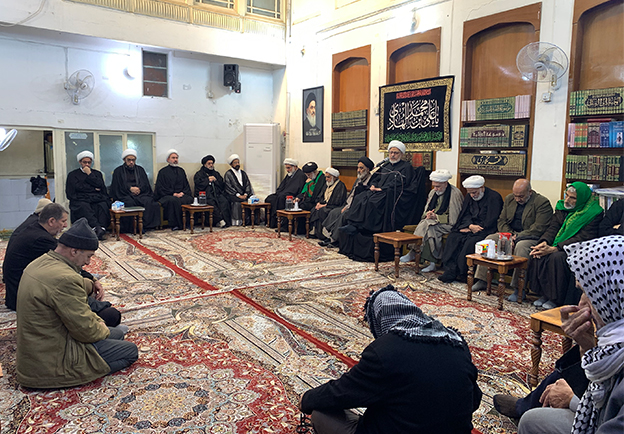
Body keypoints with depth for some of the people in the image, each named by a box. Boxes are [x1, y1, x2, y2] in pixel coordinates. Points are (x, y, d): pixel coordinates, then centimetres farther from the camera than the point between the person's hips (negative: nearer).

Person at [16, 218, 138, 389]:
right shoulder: (65, 279, -31)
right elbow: (86, 331, -23)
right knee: (130, 351, -6)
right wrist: (102, 330, -2)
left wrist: (96, 320, 6)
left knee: (117, 333, 19)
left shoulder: (40, 262, 2)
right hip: (50, 363, -10)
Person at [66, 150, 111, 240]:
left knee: (103, 206, -35)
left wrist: (89, 174, 7)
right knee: (84, 207, -38)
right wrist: (93, 189, 6)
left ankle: (101, 228, -50)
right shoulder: (72, 175, 23)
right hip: (81, 200, -1)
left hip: (97, 199, 2)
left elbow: (100, 186, 9)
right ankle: (97, 227, -56)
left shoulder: (97, 173, 28)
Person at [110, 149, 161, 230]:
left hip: (140, 194, 2)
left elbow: (146, 184, 12)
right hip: (125, 195, -2)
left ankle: (146, 225, -30)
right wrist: (130, 188, -10)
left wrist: (139, 188, -8)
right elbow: (117, 187, 3)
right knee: (129, 203, -37)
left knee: (149, 202, -31)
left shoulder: (140, 169, 22)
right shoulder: (118, 171, 14)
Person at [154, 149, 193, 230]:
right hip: (166, 196, -4)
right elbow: (160, 189, -1)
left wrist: (182, 193, -3)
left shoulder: (181, 171, 22)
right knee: (174, 200, -39)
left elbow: (186, 185, 19)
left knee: (190, 199, -31)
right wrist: (174, 194, -12)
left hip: (181, 195, 4)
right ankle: (174, 224, -30)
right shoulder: (163, 172, 7)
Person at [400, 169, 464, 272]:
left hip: (447, 224, -6)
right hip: (431, 220, 7)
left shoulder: (455, 194, -12)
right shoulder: (433, 192, 11)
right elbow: (426, 210, 16)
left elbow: (454, 218, -14)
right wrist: (428, 214, -9)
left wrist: (436, 217, -18)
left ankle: (413, 253, -22)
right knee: (425, 224, -26)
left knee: (428, 226, -31)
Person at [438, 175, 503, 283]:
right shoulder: (469, 197, 11)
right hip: (470, 227, 7)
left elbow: (491, 221, -14)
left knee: (470, 242, -32)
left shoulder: (494, 197, -9)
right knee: (453, 237, -18)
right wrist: (470, 225, -11)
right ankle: (450, 271, -20)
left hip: (486, 230, -7)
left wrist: (476, 228, -14)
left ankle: (462, 273, -19)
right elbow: (465, 215, 10)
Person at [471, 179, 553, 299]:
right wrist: (509, 235, -9)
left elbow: (539, 229, -19)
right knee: (489, 239, -14)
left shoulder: (542, 202, -12)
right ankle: (482, 280, -11)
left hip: (532, 238, -6)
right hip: (510, 234, 6)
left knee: (521, 246, -37)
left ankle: (518, 289, -30)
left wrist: (517, 237, -23)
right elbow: (502, 221, 11)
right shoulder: (509, 199, 9)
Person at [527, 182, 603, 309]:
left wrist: (555, 248, -28)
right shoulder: (562, 207, 8)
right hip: (557, 246, 6)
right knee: (538, 254, -21)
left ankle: (556, 299, -18)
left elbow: (583, 238, -19)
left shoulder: (594, 214, -11)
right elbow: (553, 227, 2)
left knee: (557, 257, -34)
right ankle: (545, 294, -9)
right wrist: (544, 242, -21)